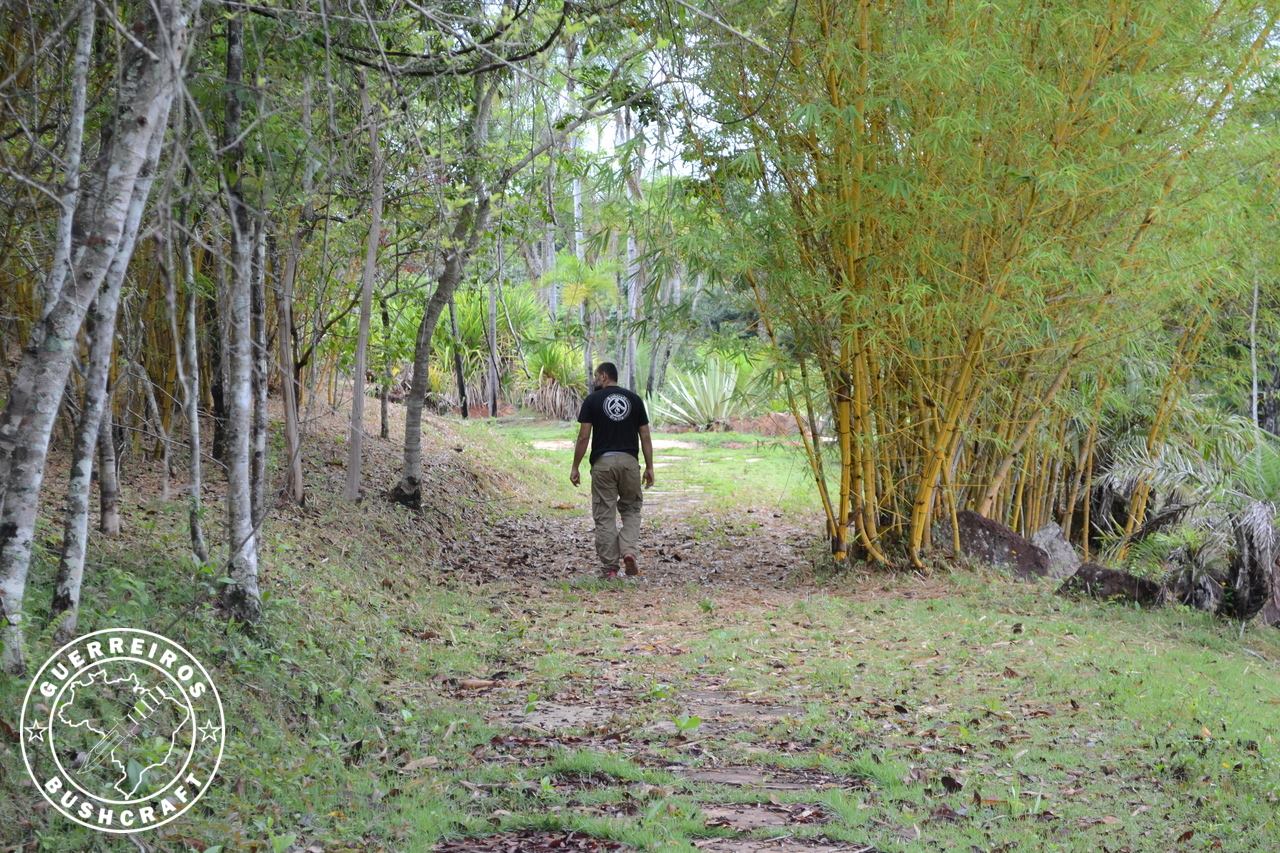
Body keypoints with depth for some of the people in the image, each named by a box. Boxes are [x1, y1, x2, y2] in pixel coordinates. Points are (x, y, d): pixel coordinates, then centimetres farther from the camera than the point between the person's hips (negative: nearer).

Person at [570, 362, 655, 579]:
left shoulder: (593, 400, -1)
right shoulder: (634, 398, 6)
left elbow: (584, 437, -5)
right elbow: (645, 436, 4)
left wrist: (575, 467, 2)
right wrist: (649, 467, 9)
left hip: (603, 462, -2)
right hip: (629, 461, 2)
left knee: (604, 516, 5)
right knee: (631, 510, 17)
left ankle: (609, 567, 4)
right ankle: (628, 551, -5)